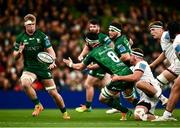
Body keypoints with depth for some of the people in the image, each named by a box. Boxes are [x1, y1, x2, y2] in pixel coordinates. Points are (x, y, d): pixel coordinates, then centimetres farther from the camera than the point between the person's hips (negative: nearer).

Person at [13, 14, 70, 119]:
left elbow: (50, 50, -5)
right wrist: (19, 52, -17)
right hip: (29, 68, 0)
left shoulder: (42, 36, -4)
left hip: (43, 68, 0)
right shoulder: (20, 38, 0)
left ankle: (64, 113, 25)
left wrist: (52, 61, -25)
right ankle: (38, 105, -11)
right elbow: (15, 56, 7)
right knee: (25, 83, -32)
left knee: (53, 93, 0)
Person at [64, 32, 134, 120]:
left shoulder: (93, 53, 2)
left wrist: (71, 64, 38)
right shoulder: (107, 47, 18)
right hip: (129, 72, 6)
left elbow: (79, 67, 18)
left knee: (102, 99, 9)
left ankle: (126, 111, 5)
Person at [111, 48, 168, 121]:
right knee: (138, 116, -13)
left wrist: (119, 78, -11)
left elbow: (135, 77, -17)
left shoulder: (141, 63, 0)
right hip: (145, 97, 9)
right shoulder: (134, 68, 30)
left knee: (139, 83, -40)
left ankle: (162, 98, -26)